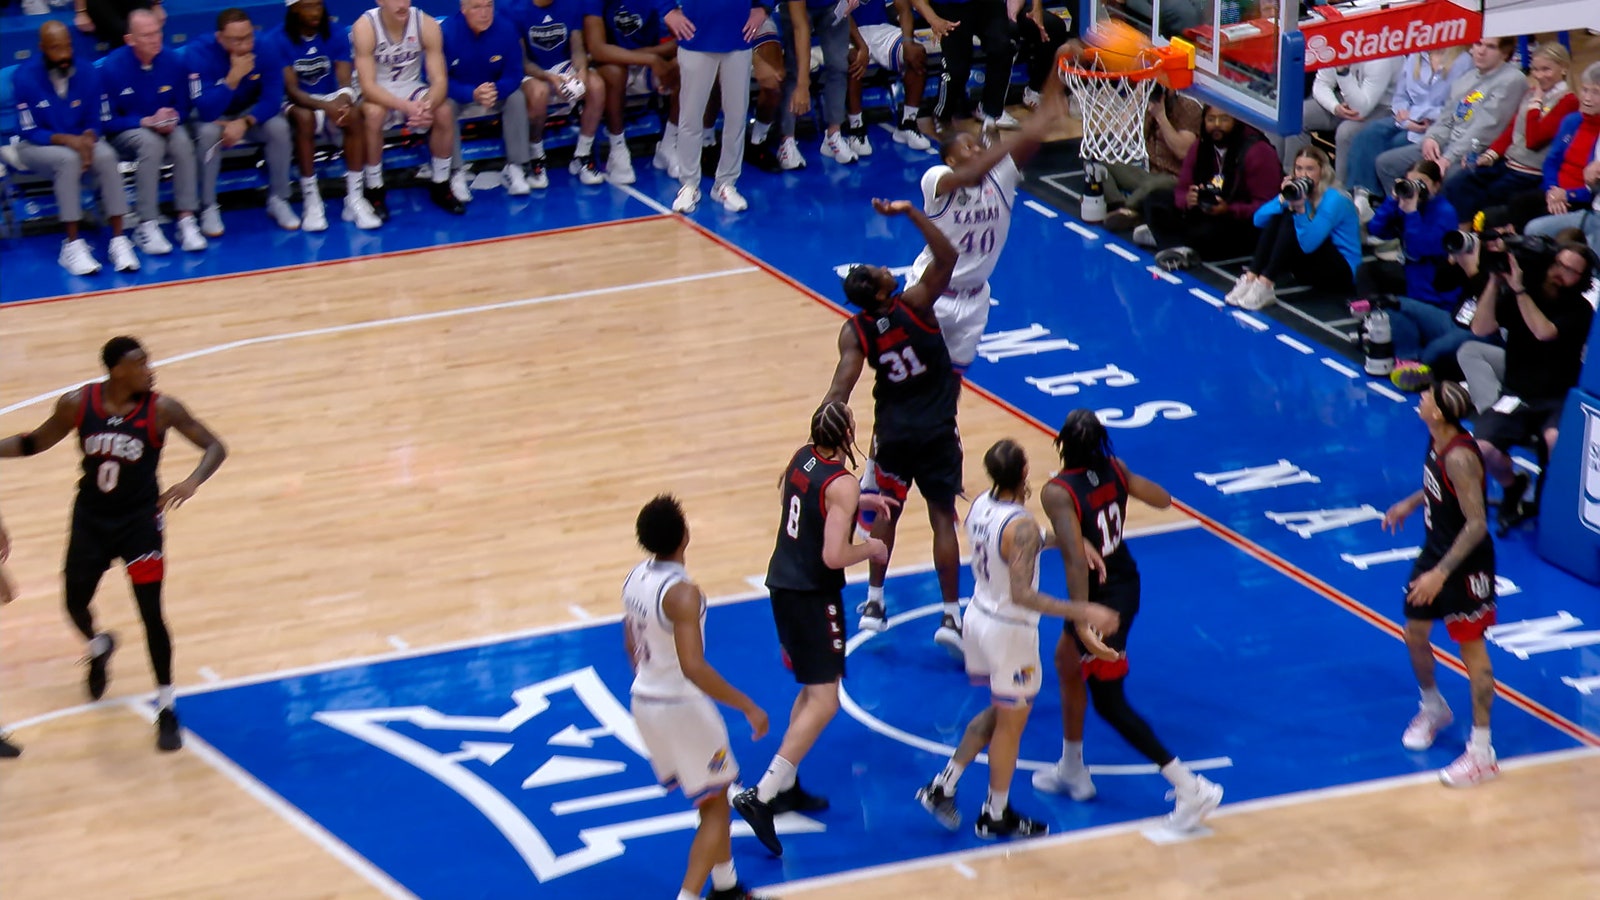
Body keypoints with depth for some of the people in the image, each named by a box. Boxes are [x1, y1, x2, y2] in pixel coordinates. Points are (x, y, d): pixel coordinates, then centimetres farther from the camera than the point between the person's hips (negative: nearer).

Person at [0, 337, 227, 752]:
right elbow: (37, 442, 5)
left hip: (140, 518, -2)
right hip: (91, 516, 3)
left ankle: (166, 709, 6)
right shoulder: (77, 404, -12)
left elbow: (214, 446, -12)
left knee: (151, 613, -8)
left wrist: (192, 482, -30)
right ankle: (98, 648, 50)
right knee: (75, 603, 13)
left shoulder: (161, 409, -17)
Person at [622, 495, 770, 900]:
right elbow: (693, 667, -32)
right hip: (681, 707, -8)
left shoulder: (636, 577, 1)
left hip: (644, 702, 8)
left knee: (711, 798, 25)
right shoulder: (682, 594, -26)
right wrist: (748, 707, -26)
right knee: (715, 809, 6)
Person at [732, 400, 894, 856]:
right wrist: (870, 548, -6)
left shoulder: (803, 457, 3)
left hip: (782, 583, 9)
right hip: (812, 596, -9)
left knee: (812, 690, 23)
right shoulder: (841, 485, -22)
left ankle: (785, 786, 26)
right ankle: (761, 796, -15)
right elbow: (833, 557, -26)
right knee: (823, 702, -7)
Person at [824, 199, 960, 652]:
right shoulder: (914, 304, -19)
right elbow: (947, 257, -22)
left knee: (887, 509, 21)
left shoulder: (854, 333, -11)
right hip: (937, 430, -2)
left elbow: (841, 389, -19)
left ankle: (874, 603, 24)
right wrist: (909, 212, -24)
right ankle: (950, 616, 0)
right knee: (942, 517, 3)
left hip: (893, 430, 3)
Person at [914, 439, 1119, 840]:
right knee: (1011, 724, 12)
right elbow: (1021, 594, -33)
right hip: (1009, 631, -8)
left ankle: (943, 787, 25)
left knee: (999, 713, 26)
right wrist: (1083, 612, -35)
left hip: (979, 617, 8)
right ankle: (996, 817, 26)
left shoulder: (981, 504, -3)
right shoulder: (1021, 526, -28)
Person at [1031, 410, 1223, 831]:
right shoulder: (1113, 469, -6)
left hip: (1100, 598, -8)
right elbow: (1163, 499, 8)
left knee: (1109, 703, 4)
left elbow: (1077, 561, -34)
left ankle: (1191, 788, -1)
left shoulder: (1058, 493, -26)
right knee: (1067, 664, 28)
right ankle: (1071, 771, 42)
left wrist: (1083, 622, -38)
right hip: (1126, 583, 8)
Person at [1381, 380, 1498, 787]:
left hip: (1465, 565, -9)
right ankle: (1433, 708, 45)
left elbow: (1476, 523, -30)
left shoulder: (1459, 457, -30)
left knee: (1471, 647, 0)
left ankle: (1481, 752, 9)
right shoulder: (1437, 440, -3)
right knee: (1415, 633, 18)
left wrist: (1441, 573, -30)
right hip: (1435, 551, 9)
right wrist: (1411, 503, 21)